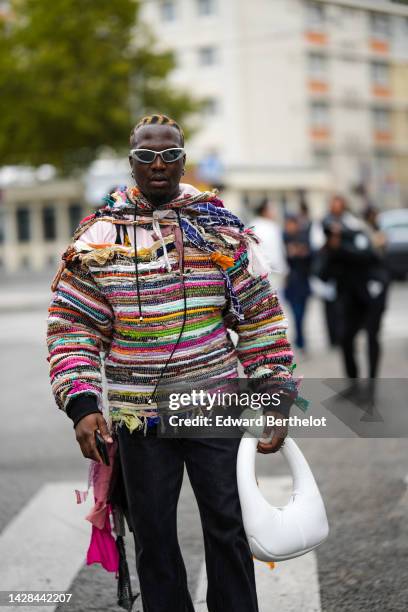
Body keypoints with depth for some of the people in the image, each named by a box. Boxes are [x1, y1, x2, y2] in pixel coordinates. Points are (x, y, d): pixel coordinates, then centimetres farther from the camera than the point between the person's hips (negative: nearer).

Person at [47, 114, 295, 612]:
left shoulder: (221, 229, 2)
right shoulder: (99, 236, 0)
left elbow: (261, 318, 3)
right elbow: (72, 328, -1)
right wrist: (81, 404, -15)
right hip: (138, 418, 0)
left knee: (227, 528, 7)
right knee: (153, 537, 10)